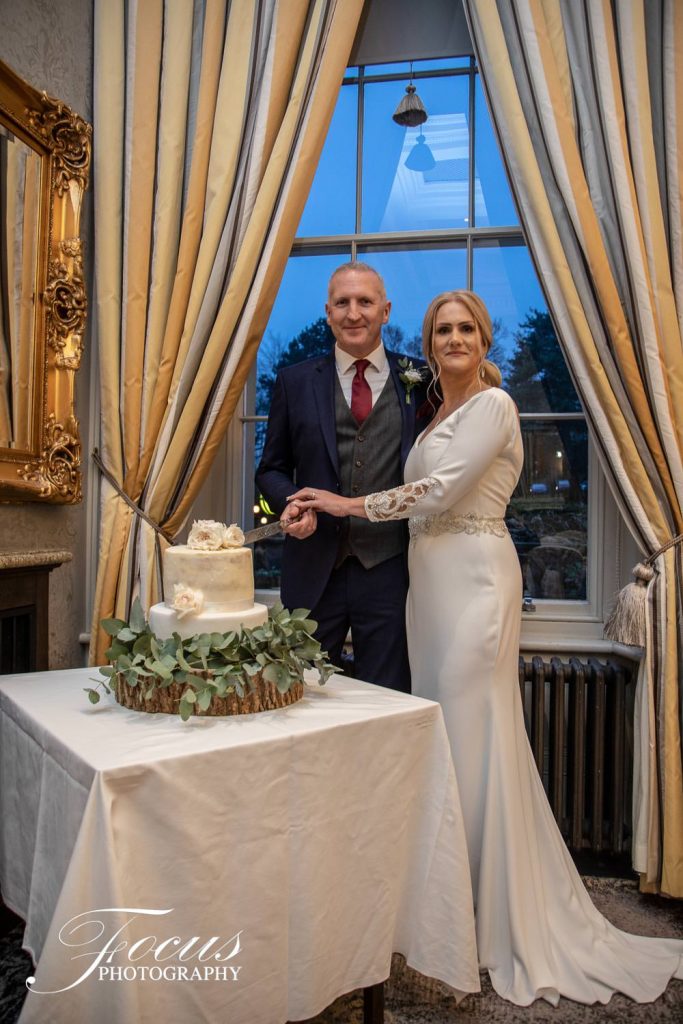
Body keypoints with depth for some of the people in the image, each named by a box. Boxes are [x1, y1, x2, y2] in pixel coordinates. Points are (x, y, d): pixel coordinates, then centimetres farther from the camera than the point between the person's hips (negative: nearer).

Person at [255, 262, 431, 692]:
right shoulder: (295, 381, 6)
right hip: (314, 570, 1)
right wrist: (292, 503, -9)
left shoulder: (419, 380, 4)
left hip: (390, 571, 0)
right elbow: (272, 468, 9)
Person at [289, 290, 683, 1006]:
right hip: (432, 579, 9)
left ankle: (493, 913, 15)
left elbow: (440, 491, -16)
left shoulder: (493, 404, -8)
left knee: (472, 728, -2)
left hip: (474, 577, -8)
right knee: (441, 724, 13)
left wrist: (351, 504, -10)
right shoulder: (438, 414, 19)